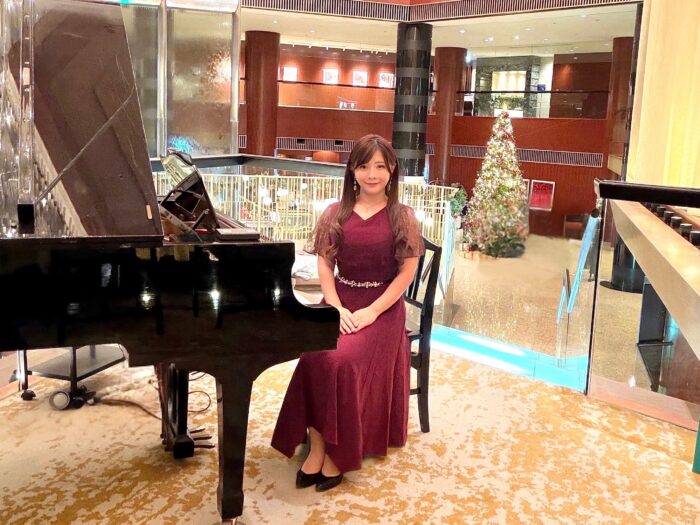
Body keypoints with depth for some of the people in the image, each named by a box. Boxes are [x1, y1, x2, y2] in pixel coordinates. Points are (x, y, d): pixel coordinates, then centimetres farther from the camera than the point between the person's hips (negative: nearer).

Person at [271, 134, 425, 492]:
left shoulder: (402, 217, -1)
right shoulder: (335, 214, 6)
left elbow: (407, 272, -5)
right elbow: (324, 266, 5)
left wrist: (372, 311, -15)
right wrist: (337, 308, -11)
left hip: (383, 306, -3)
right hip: (340, 301, 3)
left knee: (346, 361, -28)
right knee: (316, 356, -26)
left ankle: (340, 450, -11)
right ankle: (317, 444, -13)